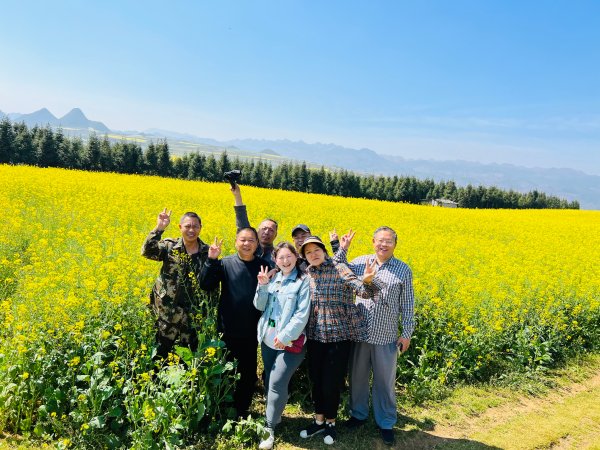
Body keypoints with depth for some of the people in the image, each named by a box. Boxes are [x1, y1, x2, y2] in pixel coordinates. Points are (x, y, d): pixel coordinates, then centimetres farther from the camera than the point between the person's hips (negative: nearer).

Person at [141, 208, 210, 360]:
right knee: (160, 352, 9)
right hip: (168, 311, -1)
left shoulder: (207, 252, 1)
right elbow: (147, 251, -21)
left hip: (193, 313, 1)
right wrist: (159, 228, -29)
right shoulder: (170, 246, -3)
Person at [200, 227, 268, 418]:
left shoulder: (263, 266, 0)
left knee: (248, 374, 15)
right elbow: (205, 285, -13)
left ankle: (242, 410, 34)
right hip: (228, 330, -1)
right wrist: (211, 260, -22)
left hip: (251, 332, 1)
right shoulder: (225, 263, -5)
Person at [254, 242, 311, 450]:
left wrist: (284, 336, -17)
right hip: (268, 340, 6)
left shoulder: (303, 281, -10)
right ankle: (274, 416, 40)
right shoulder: (272, 279, 6)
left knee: (277, 383, -7)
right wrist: (262, 286, -12)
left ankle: (270, 429, 9)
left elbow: (302, 314, -14)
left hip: (289, 342, -6)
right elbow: (260, 306, 4)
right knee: (269, 382, 17)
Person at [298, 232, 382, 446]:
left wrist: (367, 281, -42)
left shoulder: (339, 268, -13)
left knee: (332, 382, 6)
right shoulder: (307, 274, 3)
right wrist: (342, 249, 0)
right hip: (315, 335, 5)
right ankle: (319, 420, 35)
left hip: (339, 335, -4)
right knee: (316, 379, 15)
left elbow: (364, 291, -20)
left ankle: (331, 422, 30)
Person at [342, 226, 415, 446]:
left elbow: (407, 304, 1)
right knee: (357, 376, 16)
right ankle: (358, 414, 37)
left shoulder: (404, 270, -3)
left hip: (386, 336, -1)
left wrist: (407, 333, 0)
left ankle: (386, 423, 31)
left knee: (385, 381, 12)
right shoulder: (359, 262, 0)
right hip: (359, 332, 2)